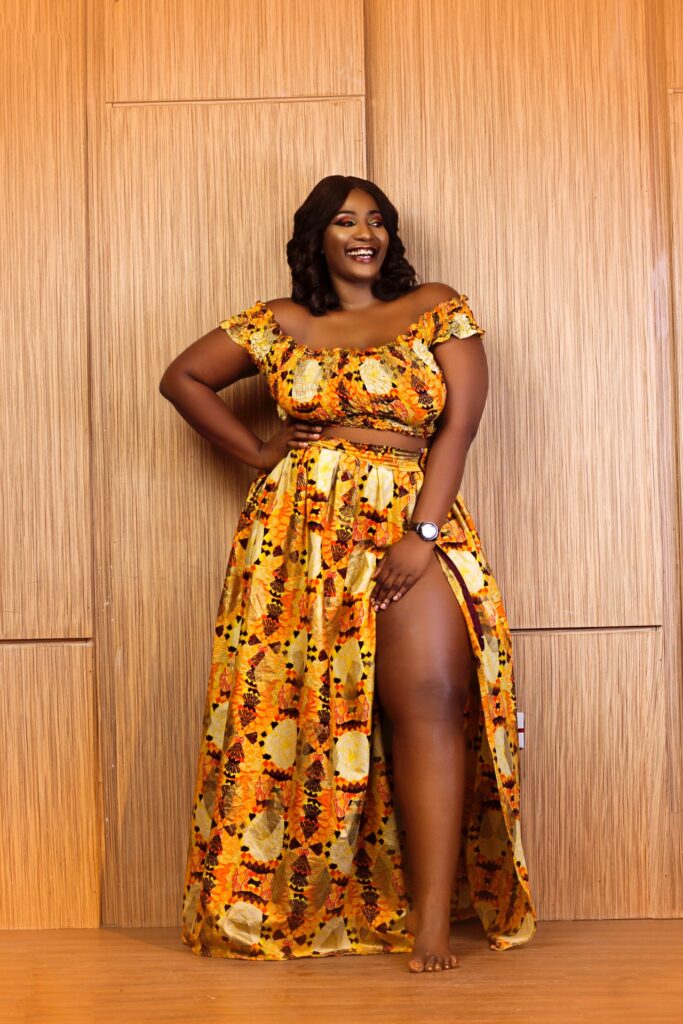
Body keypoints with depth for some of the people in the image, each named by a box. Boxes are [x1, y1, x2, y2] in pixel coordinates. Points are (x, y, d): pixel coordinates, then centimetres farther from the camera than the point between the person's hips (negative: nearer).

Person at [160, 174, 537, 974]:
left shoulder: (438, 311, 10)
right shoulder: (278, 324, 14)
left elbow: (458, 426, 1)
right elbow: (182, 378, 19)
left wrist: (421, 533, -10)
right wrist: (257, 452, 8)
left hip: (413, 520, -1)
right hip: (300, 533, 2)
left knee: (430, 699, -16)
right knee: (296, 710, -1)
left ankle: (433, 922, -15)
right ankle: (291, 905, 8)